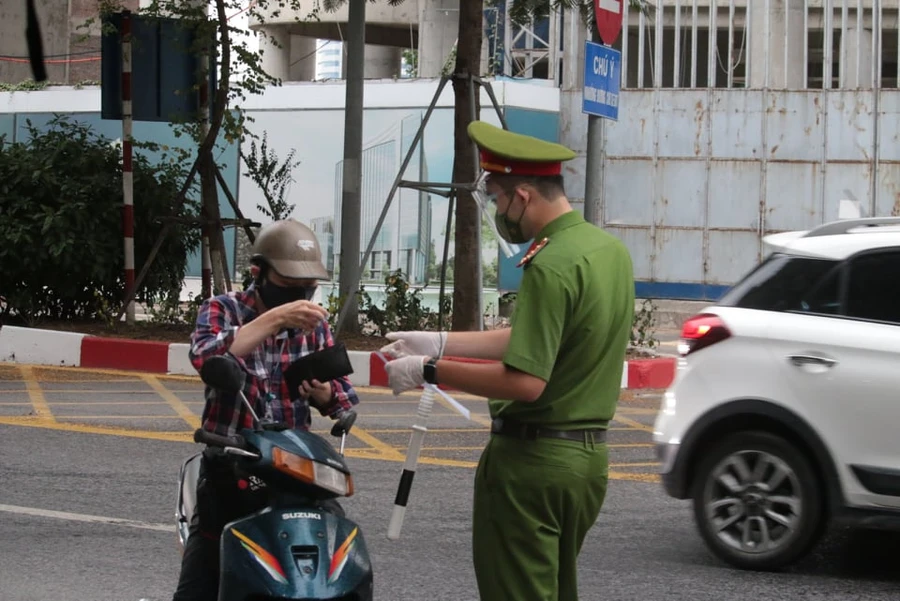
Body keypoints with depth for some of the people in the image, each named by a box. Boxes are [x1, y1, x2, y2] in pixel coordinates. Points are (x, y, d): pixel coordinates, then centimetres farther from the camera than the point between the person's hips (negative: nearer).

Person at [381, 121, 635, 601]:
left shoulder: (551, 266, -21)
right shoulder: (610, 249, 9)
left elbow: (524, 381, -26)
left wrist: (429, 373, -17)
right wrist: (439, 343, 15)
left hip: (533, 458, -9)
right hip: (589, 456, 10)